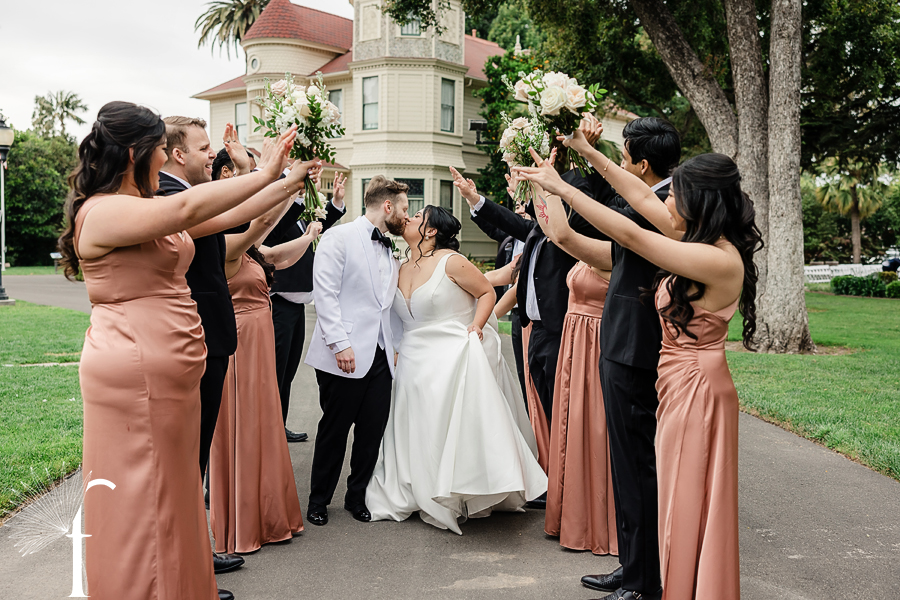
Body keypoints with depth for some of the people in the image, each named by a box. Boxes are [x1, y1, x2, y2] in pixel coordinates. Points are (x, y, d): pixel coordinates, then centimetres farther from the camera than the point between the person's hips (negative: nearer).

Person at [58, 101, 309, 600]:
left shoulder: (148, 210, 14)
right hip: (134, 374, -10)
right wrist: (266, 173, -24)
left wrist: (290, 182, 16)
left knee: (172, 491, 19)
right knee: (142, 498, 2)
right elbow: (187, 208, -30)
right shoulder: (101, 213, -15)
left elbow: (227, 217, 17)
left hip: (167, 375, 10)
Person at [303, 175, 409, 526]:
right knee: (334, 431, 5)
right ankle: (319, 501, 23)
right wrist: (340, 344, -19)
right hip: (345, 357, -6)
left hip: (380, 356, 7)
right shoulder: (340, 238, -4)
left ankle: (358, 497, 25)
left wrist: (395, 347, 14)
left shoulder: (389, 253, 20)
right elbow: (325, 293, -12)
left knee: (374, 431, 7)